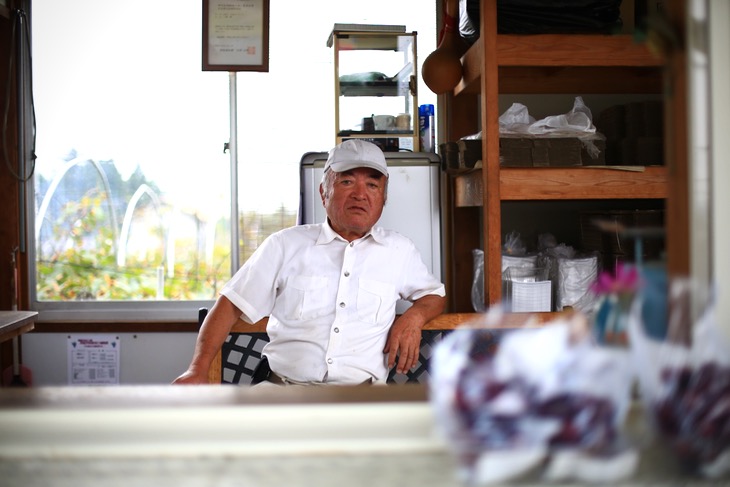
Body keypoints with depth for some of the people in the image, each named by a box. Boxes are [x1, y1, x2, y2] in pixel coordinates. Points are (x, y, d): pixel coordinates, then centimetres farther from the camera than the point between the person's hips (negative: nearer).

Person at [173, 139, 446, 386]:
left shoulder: (400, 250, 16)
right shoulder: (286, 244, 12)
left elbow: (435, 295, 30)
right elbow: (232, 305, 12)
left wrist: (413, 318, 4)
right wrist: (198, 371, -1)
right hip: (280, 386, 0)